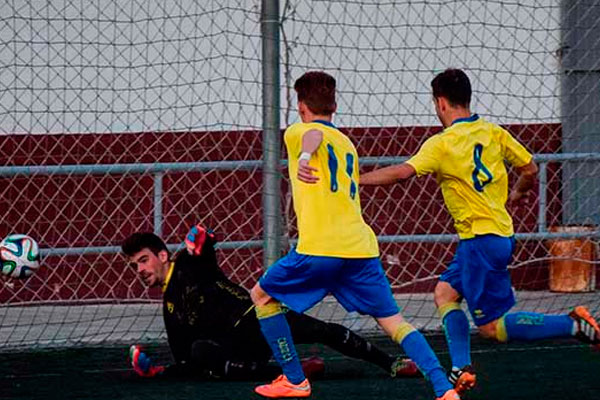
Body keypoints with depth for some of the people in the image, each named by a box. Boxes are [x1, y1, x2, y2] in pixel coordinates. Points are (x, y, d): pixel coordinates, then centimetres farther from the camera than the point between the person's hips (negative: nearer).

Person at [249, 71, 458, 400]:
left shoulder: (298, 132, 8)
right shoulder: (347, 144, 26)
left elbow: (315, 135, -19)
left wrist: (304, 156, -41)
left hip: (320, 249, -5)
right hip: (361, 246, 6)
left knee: (262, 296, 15)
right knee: (393, 321, 4)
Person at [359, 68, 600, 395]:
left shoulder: (442, 144, -13)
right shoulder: (493, 132, 6)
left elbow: (402, 172, -22)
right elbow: (529, 168, 11)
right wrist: (517, 194, 32)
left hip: (481, 239, -8)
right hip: (501, 230, 8)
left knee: (492, 327, -4)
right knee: (445, 292, 17)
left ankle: (572, 325, -14)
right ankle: (462, 370, 5)